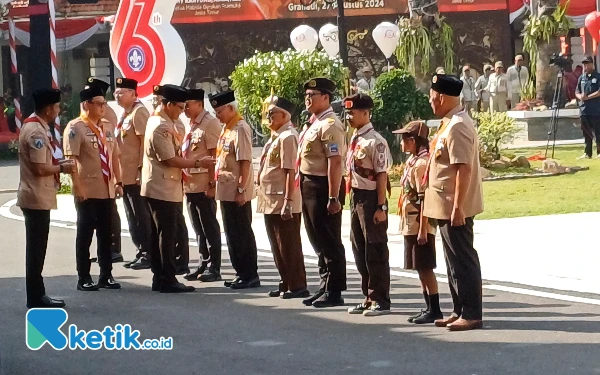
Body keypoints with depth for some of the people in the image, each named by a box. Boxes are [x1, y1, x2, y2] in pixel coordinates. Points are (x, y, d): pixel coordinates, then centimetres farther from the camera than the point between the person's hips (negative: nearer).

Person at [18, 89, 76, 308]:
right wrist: (62, 168, -9)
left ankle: (37, 295, 18)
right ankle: (36, 298, 0)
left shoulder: (34, 126, 13)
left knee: (37, 248, 13)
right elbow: (39, 168, -23)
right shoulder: (36, 131, -20)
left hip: (37, 197, 10)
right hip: (37, 198, -10)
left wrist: (57, 163, 8)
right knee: (36, 249, -5)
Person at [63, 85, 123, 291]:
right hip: (87, 192, -6)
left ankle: (106, 275, 19)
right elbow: (71, 159, -14)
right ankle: (84, 278, 7)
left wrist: (118, 182, 11)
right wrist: (78, 188, -19)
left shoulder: (108, 127, 12)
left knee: (106, 234, 11)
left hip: (107, 190, 6)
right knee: (85, 234, 1)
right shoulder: (75, 128, -10)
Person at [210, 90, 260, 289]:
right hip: (226, 190, 9)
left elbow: (245, 161, -19)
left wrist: (241, 189, -20)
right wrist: (217, 185, 16)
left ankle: (250, 275, 4)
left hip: (237, 192, -9)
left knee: (242, 234, -3)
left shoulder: (240, 129, -15)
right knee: (232, 233, 13)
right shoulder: (226, 129, 13)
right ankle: (241, 273, 21)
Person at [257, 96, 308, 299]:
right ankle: (286, 283, 23)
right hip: (271, 202, 10)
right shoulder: (275, 137, 15)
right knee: (277, 245, 15)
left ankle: (297, 286, 2)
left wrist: (288, 202, -24)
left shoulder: (287, 137, -15)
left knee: (289, 245, -4)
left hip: (283, 203, -10)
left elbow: (290, 171, -20)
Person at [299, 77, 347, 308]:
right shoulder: (314, 124, 15)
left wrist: (333, 198, -26)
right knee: (318, 242, 16)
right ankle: (325, 287, 24)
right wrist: (302, 184, 18)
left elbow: (335, 162, -23)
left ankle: (334, 292, 3)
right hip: (309, 186, 10)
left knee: (329, 242, -3)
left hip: (323, 188, -10)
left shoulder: (329, 125, -16)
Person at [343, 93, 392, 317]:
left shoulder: (375, 141, -15)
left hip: (371, 198, -9)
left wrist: (381, 207, -17)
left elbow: (382, 175, -16)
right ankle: (369, 297, 24)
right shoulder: (355, 140, 10)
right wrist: (353, 198, 15)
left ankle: (381, 300, 6)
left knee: (375, 250, -1)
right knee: (359, 249, 14)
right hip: (356, 197, 9)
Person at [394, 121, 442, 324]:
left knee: (425, 268, -5)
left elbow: (424, 199, -20)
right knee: (420, 269, 13)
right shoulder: (412, 161, 13)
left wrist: (423, 229, -22)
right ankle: (429, 308, 18)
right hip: (411, 225, 10)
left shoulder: (421, 164, -17)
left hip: (420, 226, -10)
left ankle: (435, 309, -1)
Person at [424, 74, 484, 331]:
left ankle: (472, 315, -2)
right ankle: (460, 311, 22)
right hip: (446, 207, 11)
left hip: (455, 208, -11)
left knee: (462, 259, -6)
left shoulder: (457, 127, -19)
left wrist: (458, 207, -25)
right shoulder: (450, 124, 14)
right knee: (454, 260, 15)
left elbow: (464, 168, -24)